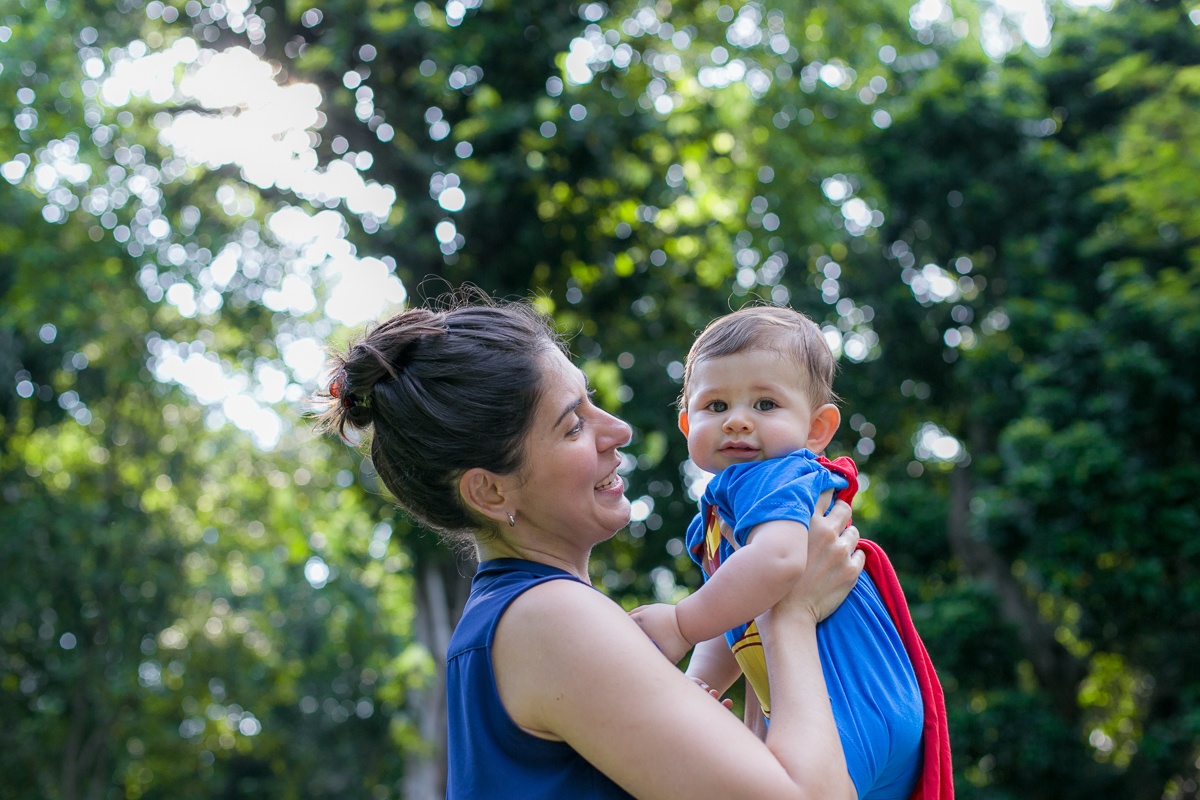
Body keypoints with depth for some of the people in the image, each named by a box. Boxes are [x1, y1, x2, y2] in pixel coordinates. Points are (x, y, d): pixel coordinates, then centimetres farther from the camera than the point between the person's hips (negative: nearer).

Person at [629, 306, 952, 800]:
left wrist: (680, 625, -23)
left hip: (854, 716, -11)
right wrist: (696, 686, 2)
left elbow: (779, 561, -34)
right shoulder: (715, 520, 19)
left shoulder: (774, 480, -13)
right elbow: (729, 631, 22)